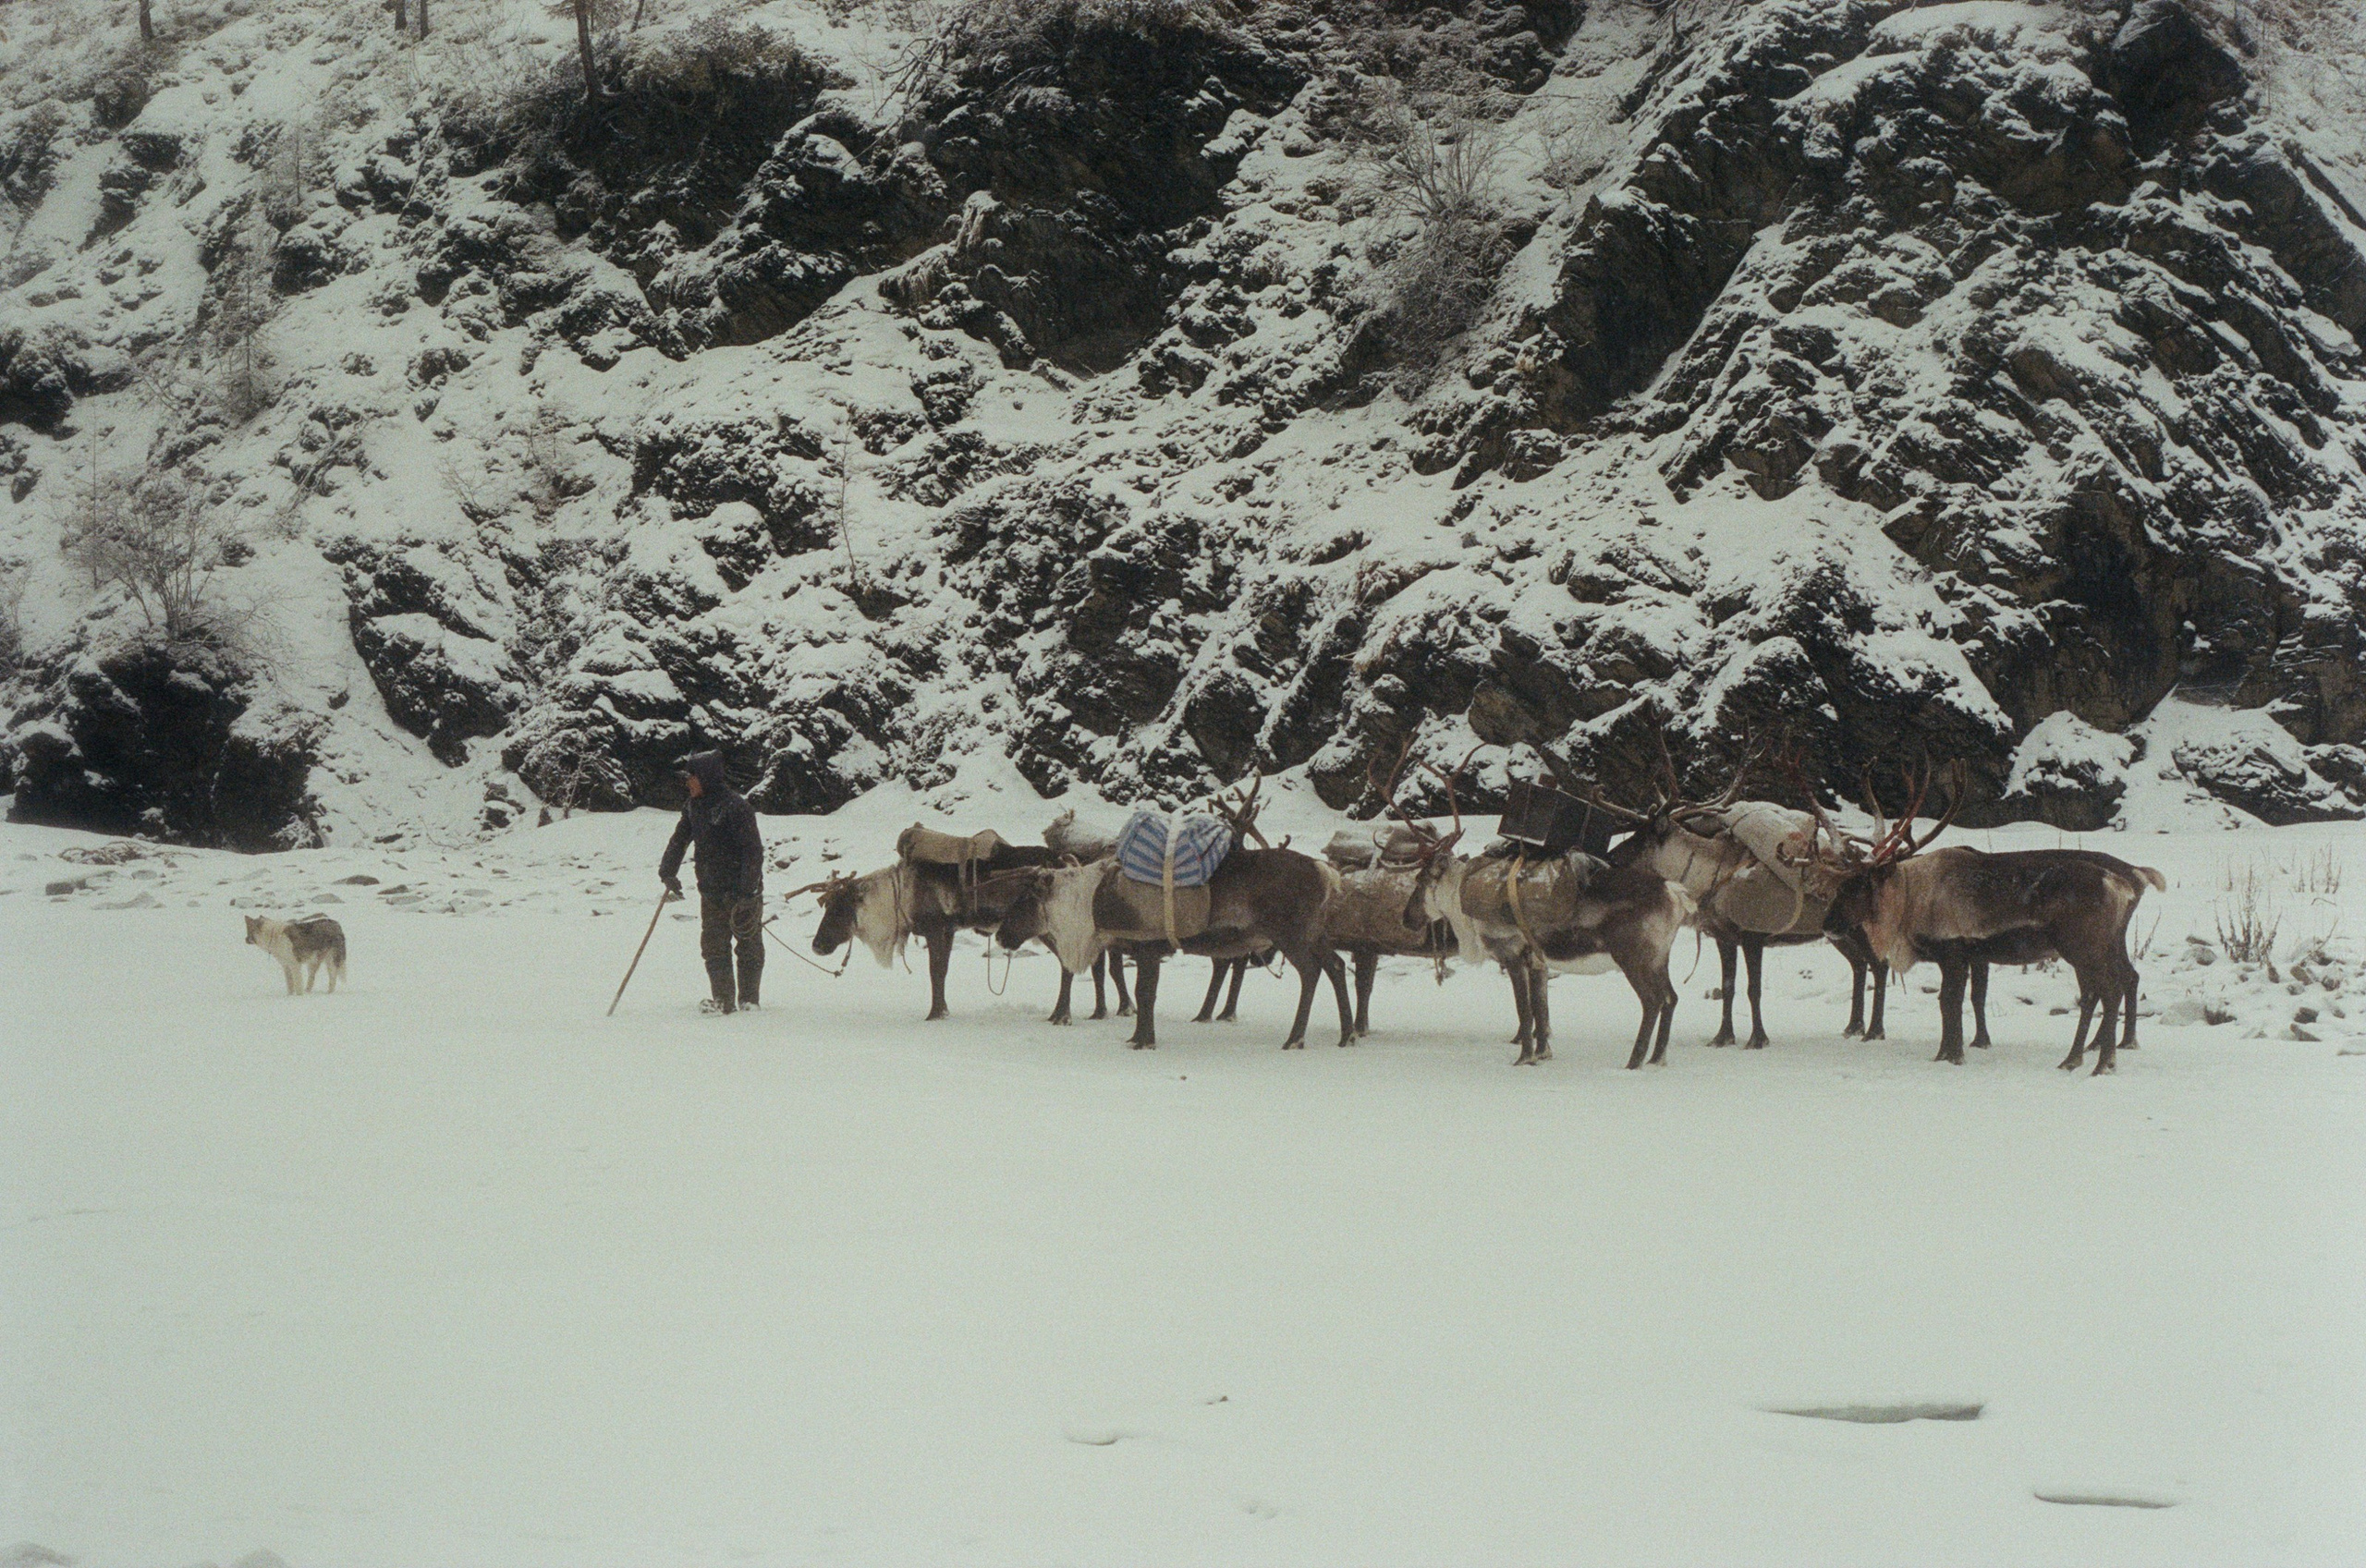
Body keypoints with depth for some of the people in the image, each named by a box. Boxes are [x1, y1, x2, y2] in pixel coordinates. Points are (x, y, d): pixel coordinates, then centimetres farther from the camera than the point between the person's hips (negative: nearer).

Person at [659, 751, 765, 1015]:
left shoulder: (735, 806, -17)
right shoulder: (693, 807, 7)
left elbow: (753, 850, -18)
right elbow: (679, 840, 17)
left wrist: (747, 891, -21)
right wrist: (668, 872, 4)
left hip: (743, 891, -7)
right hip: (712, 892, 7)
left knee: (749, 946, 4)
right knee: (713, 946, 4)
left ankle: (749, 1000, 12)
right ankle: (723, 999, 9)